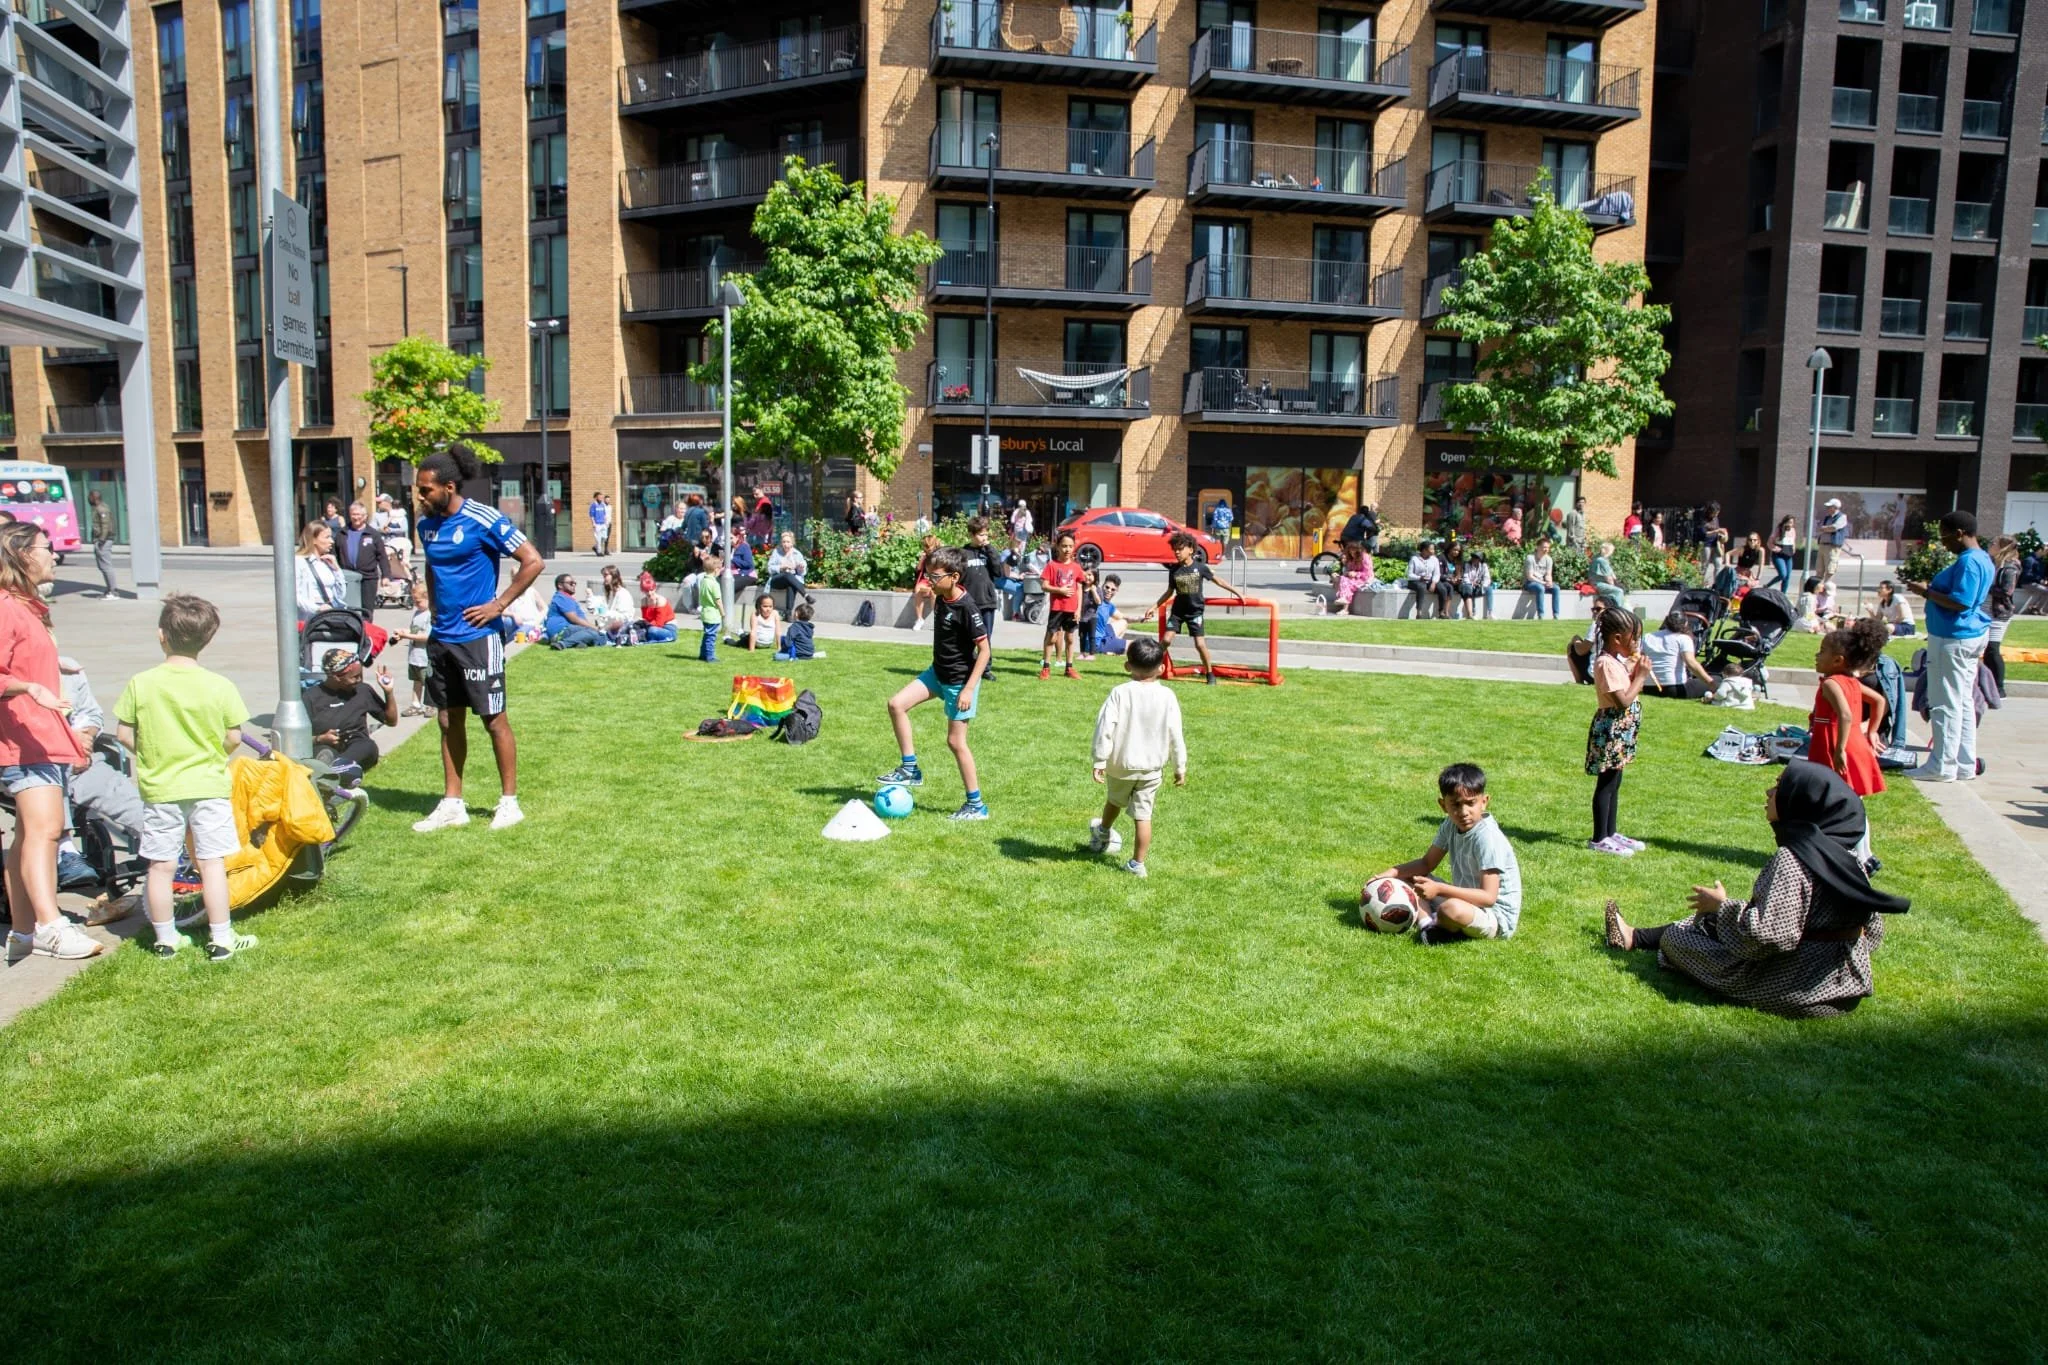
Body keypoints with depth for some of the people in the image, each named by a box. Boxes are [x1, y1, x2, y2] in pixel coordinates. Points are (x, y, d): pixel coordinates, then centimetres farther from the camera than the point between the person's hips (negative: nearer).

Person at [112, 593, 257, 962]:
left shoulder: (140, 684, -6)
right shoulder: (220, 686, -9)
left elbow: (124, 733, -2)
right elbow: (234, 738, -5)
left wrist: (150, 754, 16)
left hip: (159, 788, 1)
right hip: (209, 786, -1)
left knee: (160, 866, 10)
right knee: (212, 862, 4)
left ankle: (165, 939, 20)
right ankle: (221, 939, 8)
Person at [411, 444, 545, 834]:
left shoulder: (484, 521, -13)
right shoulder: (426, 523, 8)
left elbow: (533, 562, -14)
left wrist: (498, 605, -14)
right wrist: (434, 604, 11)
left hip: (477, 637, -7)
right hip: (441, 637, 7)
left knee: (494, 720, 1)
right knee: (448, 720, 12)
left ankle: (509, 802, 11)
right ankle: (452, 804, 20)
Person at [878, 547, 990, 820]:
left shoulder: (967, 608, -23)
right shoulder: (941, 599, 0)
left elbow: (984, 650, -21)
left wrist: (969, 688, -23)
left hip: (959, 681, -8)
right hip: (937, 673, 8)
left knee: (956, 741, -3)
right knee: (897, 704, -2)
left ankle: (976, 805, 9)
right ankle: (910, 770, 8)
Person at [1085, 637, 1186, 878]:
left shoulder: (1119, 693, -12)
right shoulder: (1167, 696, -7)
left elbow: (1105, 728, -16)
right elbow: (1175, 734, -4)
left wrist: (1099, 760, -10)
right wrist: (1180, 767, 5)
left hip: (1121, 764, 0)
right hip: (1152, 767, 0)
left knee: (1115, 800, 27)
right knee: (1143, 815, 4)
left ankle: (1103, 833, 53)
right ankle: (1138, 863, 7)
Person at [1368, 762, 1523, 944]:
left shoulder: (1488, 838, -24)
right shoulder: (1450, 826, 1)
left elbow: (1488, 897, -28)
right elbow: (1427, 863, 12)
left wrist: (1439, 889, -35)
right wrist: (1391, 873, -4)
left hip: (1498, 918, -9)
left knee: (1452, 909, -40)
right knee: (1407, 880, 7)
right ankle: (1427, 925, -19)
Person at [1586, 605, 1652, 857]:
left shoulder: (1617, 660, 11)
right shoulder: (1606, 663, -20)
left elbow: (1627, 690, 16)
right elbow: (1623, 701, -25)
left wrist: (1635, 670, 4)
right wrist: (1641, 676, -15)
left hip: (1621, 732, 10)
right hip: (1610, 730, -10)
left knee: (1614, 783, 17)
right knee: (1606, 784, -3)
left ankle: (1611, 833, 27)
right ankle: (1599, 838, 5)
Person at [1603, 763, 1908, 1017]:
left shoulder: (1792, 860, -27)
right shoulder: (1843, 854, 0)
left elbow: (1768, 934, -31)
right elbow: (1873, 929, 7)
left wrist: (1722, 905, -13)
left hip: (1795, 986, -8)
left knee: (1677, 936, 10)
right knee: (1709, 921, 24)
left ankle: (1633, 939, 42)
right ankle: (1634, 937, 43)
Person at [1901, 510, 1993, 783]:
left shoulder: (1968, 561, -19)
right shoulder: (1983, 559, 14)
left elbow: (1960, 603, -25)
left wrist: (1926, 592, -15)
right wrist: (1930, 589, 11)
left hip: (1953, 639, -11)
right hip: (1972, 636, 11)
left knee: (1946, 704, -4)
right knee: (1963, 703, 14)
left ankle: (1943, 766, 1)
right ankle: (1965, 765, 20)